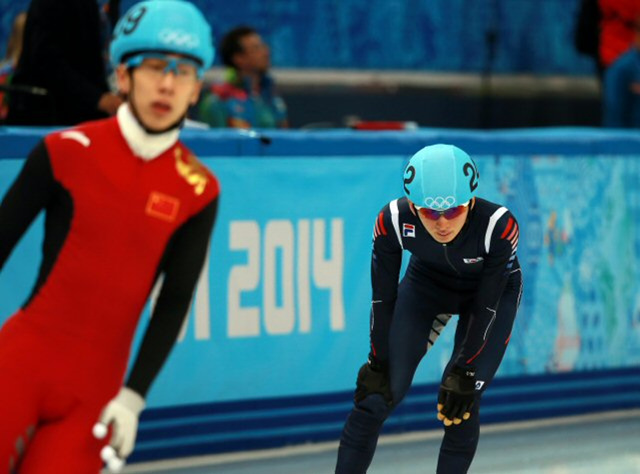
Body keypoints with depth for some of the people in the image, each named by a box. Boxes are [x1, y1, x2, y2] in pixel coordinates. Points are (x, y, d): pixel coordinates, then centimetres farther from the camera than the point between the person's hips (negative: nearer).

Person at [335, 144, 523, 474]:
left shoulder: (499, 226, -37)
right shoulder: (393, 220, -34)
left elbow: (485, 307, -24)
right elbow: (383, 297, -18)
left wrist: (464, 372, -20)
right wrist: (378, 364, -11)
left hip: (493, 289, -1)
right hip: (427, 283, 2)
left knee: (461, 402, -13)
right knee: (378, 394, -7)